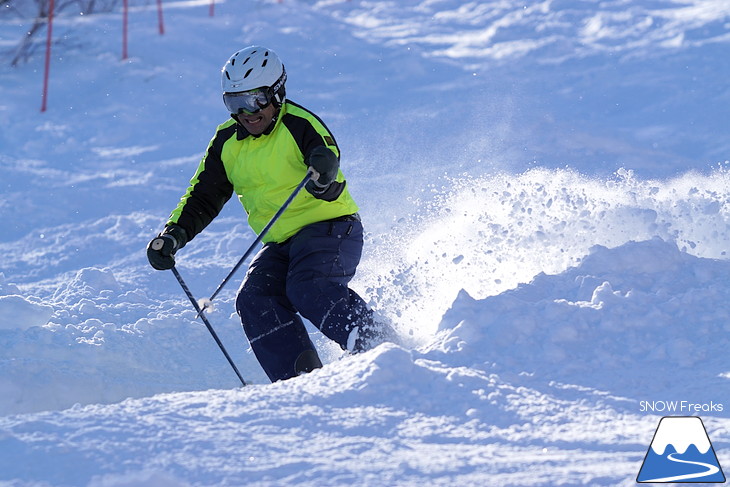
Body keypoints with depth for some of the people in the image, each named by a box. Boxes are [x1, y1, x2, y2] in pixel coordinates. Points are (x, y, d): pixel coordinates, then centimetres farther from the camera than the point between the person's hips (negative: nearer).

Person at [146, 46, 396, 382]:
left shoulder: (300, 125, -16)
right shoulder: (227, 143, 4)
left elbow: (332, 191, -27)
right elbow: (203, 198, 12)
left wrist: (325, 179, -52)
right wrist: (173, 235, -6)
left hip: (330, 227, -6)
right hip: (280, 242, 6)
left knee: (308, 287, -32)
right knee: (255, 301, -18)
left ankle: (378, 344, -30)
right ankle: (301, 381, -23)